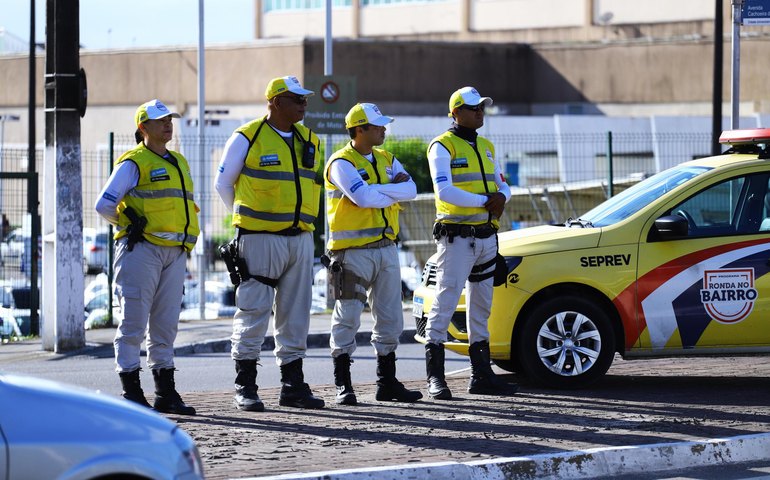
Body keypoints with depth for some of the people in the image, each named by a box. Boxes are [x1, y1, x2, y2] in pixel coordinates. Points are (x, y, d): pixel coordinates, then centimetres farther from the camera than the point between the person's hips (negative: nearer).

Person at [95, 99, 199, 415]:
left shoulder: (178, 163, 19)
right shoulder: (133, 163, -5)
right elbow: (104, 204, -9)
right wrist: (131, 226, 0)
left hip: (174, 254, 7)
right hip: (142, 250, -7)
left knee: (166, 324, 9)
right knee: (134, 322, -5)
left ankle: (166, 393, 13)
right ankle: (131, 392, -3)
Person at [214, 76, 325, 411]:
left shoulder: (308, 141, 12)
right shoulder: (247, 138, -5)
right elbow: (223, 183, 5)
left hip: (301, 238, 6)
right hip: (261, 240, -6)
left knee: (296, 314, 8)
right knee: (253, 312, -4)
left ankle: (293, 386, 14)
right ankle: (245, 387, 1)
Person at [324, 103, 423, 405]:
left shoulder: (386, 160, 13)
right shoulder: (342, 163, -9)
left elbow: (411, 190, -1)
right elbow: (363, 197, -24)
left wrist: (377, 190, -14)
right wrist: (393, 192, -7)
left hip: (386, 247, 7)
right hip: (354, 252, -7)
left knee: (390, 318, 10)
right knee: (348, 317, -5)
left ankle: (387, 383, 19)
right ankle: (343, 386, 0)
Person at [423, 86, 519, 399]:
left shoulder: (486, 147, 17)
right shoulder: (443, 147, -7)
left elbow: (502, 186, 17)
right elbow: (445, 191, -19)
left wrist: (500, 198, -7)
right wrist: (484, 201, -19)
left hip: (486, 237, 8)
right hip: (457, 237, -8)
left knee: (481, 306, 12)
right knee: (445, 303, -10)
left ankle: (481, 375, 18)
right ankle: (435, 377, -10)